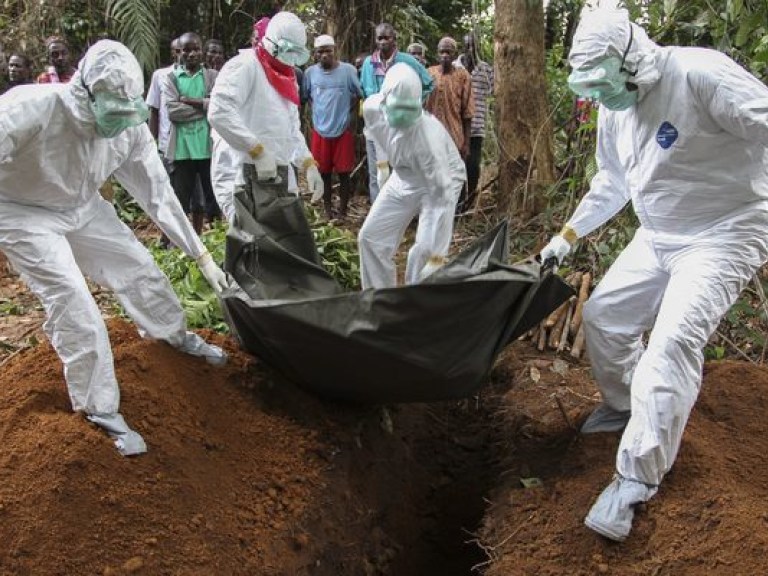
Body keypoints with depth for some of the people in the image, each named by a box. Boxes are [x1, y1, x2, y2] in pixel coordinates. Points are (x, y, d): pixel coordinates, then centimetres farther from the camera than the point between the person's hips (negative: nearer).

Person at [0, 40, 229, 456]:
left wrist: (201, 256, -8)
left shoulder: (131, 128, -20)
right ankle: (100, 409, 3)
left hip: (82, 207, 5)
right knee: (73, 304, -14)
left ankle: (176, 336, 40)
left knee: (138, 265, 10)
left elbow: (158, 193, -10)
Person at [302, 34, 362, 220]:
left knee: (344, 173, 3)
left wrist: (352, 118, 2)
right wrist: (318, 111, 7)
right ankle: (327, 210, 23)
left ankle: (343, 211, 16)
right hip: (320, 130, 2)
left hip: (344, 130, -2)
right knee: (324, 172, 10)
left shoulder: (348, 70, -8)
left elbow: (358, 95, 2)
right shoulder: (310, 72, -1)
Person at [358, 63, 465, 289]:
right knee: (370, 236, 4)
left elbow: (443, 195, -39)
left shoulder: (428, 136, -40)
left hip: (441, 182, -6)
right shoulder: (372, 109, -23)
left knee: (425, 250, -19)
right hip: (403, 179, 6)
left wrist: (438, 254, -41)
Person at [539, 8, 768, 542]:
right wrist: (568, 234, 18)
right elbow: (612, 183, 18)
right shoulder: (614, 111, 3)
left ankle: (635, 482, -14)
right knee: (603, 315, 12)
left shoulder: (700, 75, -23)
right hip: (657, 237, 8)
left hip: (725, 234, -8)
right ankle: (623, 405, 38)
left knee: (672, 343, -21)